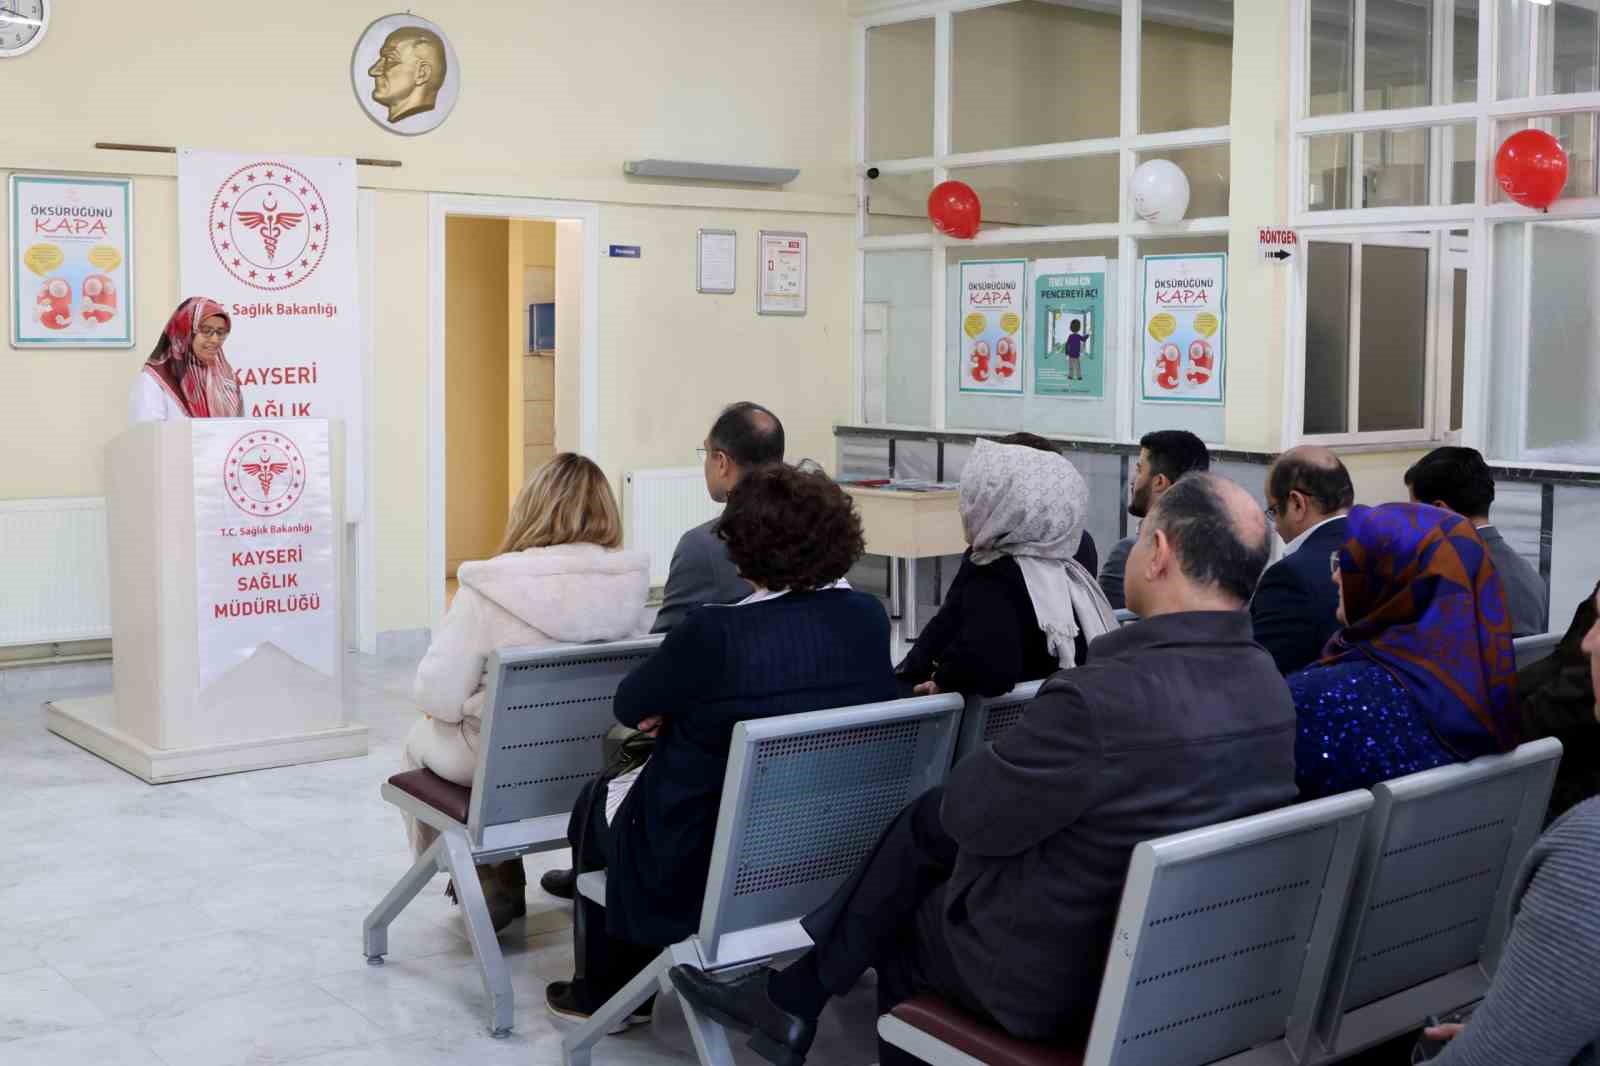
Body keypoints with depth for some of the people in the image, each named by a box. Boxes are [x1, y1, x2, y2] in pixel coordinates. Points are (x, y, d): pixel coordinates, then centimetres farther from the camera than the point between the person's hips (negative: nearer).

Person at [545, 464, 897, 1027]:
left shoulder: (716, 632, -28)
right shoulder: (869, 618, -9)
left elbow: (631, 707, -11)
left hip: (708, 868, -6)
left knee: (596, 805, 26)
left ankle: (604, 991, 37)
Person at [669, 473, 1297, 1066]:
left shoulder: (1103, 697, -32)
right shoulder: (1270, 688, -5)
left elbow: (968, 812, -17)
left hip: (1054, 981, -7)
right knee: (929, 817, 16)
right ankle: (793, 996, 26)